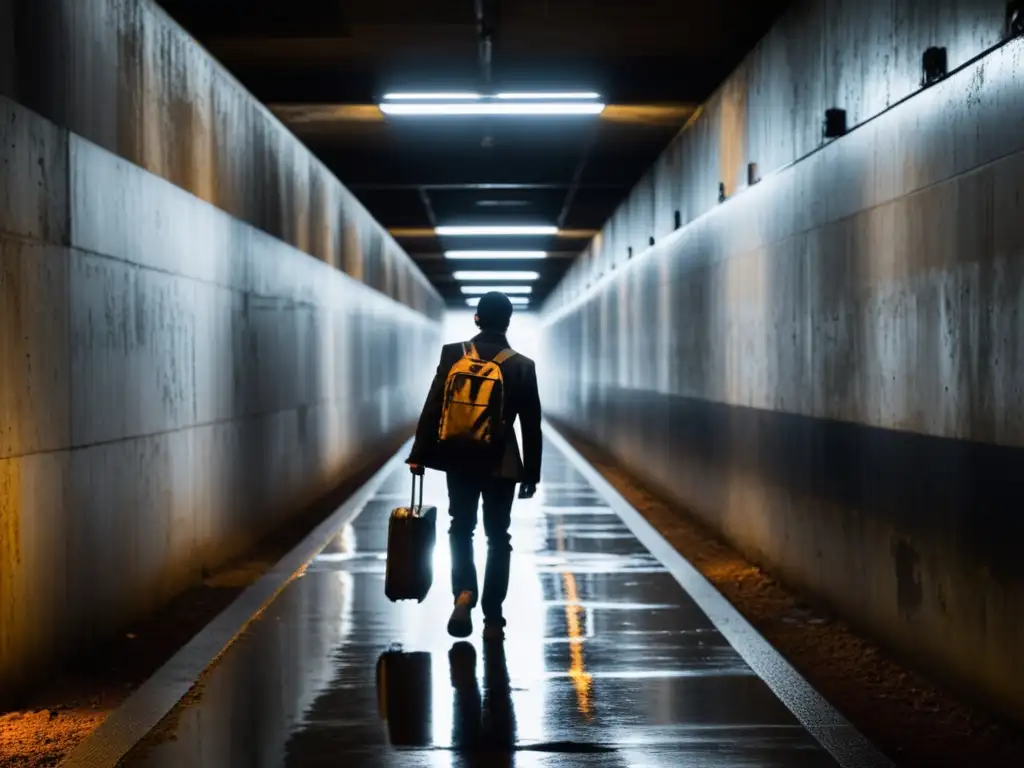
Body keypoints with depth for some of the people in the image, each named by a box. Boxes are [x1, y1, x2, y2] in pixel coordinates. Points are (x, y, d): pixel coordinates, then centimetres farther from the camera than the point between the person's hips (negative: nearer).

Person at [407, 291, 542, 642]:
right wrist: (531, 473, 6)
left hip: (459, 458, 1)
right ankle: (492, 619, 8)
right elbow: (531, 426, -2)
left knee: (461, 529, 17)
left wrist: (419, 454, -2)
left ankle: (463, 593, -6)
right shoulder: (523, 365, -5)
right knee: (498, 537, 9)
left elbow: (433, 408, -7)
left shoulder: (452, 354, -6)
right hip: (502, 463, -1)